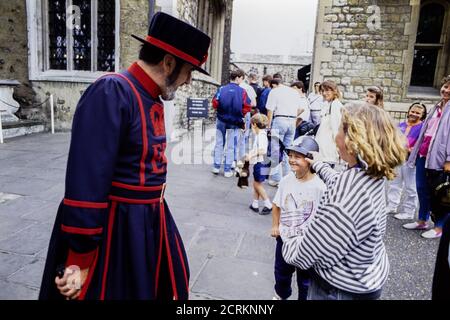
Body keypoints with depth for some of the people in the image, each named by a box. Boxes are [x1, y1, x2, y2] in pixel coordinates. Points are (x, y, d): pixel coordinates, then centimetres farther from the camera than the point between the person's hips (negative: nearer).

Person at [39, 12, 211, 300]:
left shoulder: (153, 99, 5)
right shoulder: (110, 93, -22)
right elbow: (86, 186, -25)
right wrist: (80, 260, -20)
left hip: (150, 224, 9)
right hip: (113, 231, -8)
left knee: (167, 287, 23)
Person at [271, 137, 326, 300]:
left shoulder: (319, 186, -22)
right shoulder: (286, 181, -8)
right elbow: (277, 205, 5)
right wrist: (275, 226, 2)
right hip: (284, 237, 5)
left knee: (306, 278, 15)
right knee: (281, 271, 27)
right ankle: (281, 295, 54)